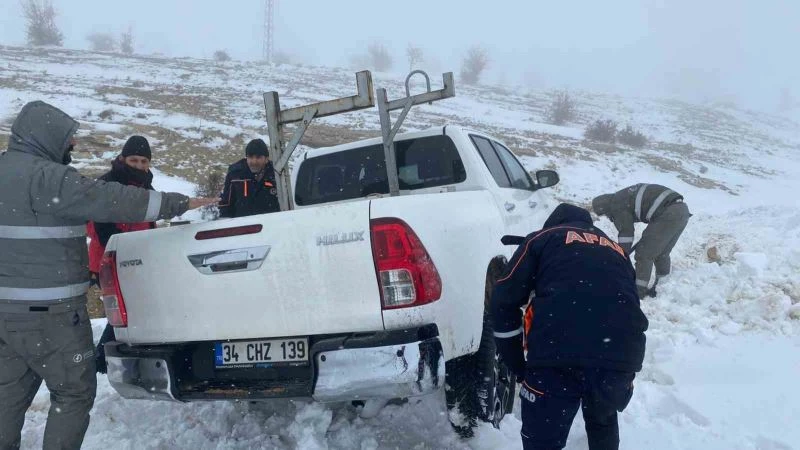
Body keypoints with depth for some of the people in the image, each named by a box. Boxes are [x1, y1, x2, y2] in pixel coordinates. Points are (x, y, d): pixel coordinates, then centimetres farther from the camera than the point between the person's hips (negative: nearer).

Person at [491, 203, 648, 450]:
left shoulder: (542, 238, 20)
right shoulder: (616, 250, 32)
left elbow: (504, 300, 11)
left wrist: (518, 367, 19)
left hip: (558, 357, -4)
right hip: (620, 356, 4)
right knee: (603, 422, 34)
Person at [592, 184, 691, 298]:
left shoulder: (617, 205, 0)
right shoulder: (625, 195, 26)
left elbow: (626, 233, -2)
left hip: (669, 214, -9)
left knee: (644, 254, 0)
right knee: (661, 253, 23)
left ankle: (638, 291, 4)